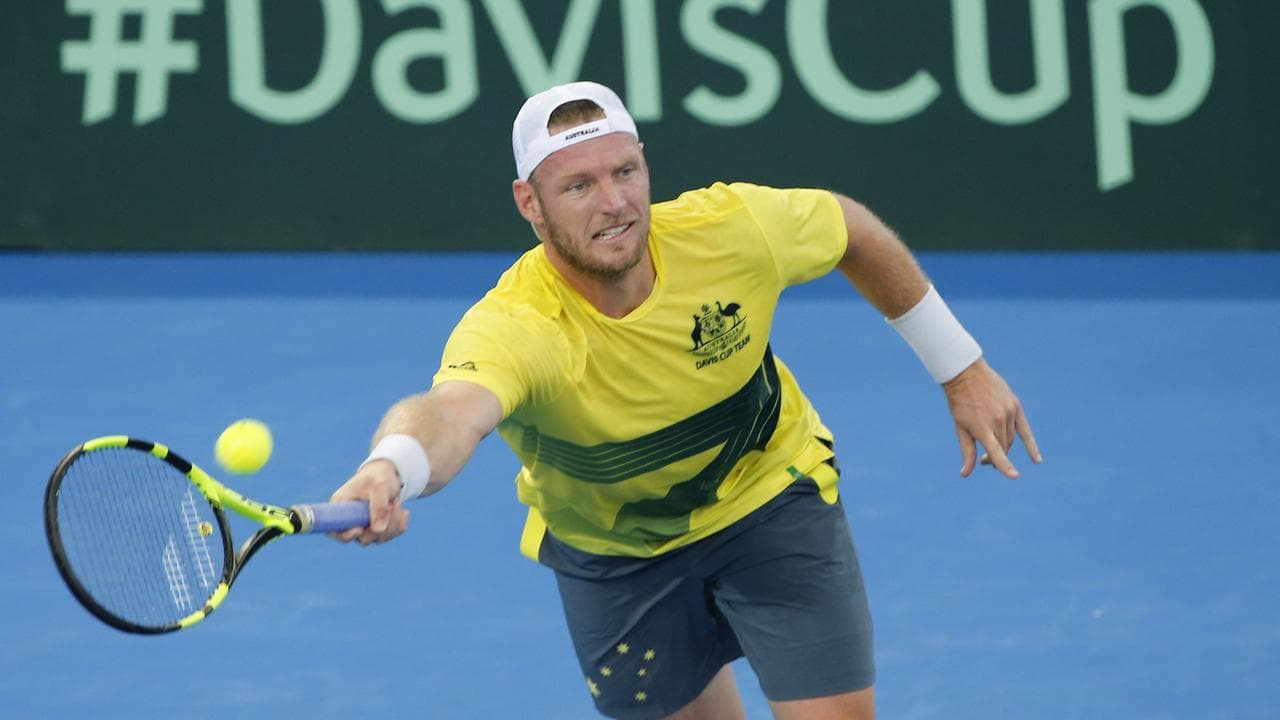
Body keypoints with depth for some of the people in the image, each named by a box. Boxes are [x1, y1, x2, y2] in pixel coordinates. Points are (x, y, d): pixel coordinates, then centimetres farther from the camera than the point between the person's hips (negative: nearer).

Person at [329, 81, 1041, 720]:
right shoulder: (513, 329, -39)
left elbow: (852, 227, -6)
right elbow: (448, 409, -62)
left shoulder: (729, 228, -29)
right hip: (610, 550, -1)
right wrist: (390, 470, -86)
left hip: (766, 491, 1)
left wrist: (963, 367, 1)